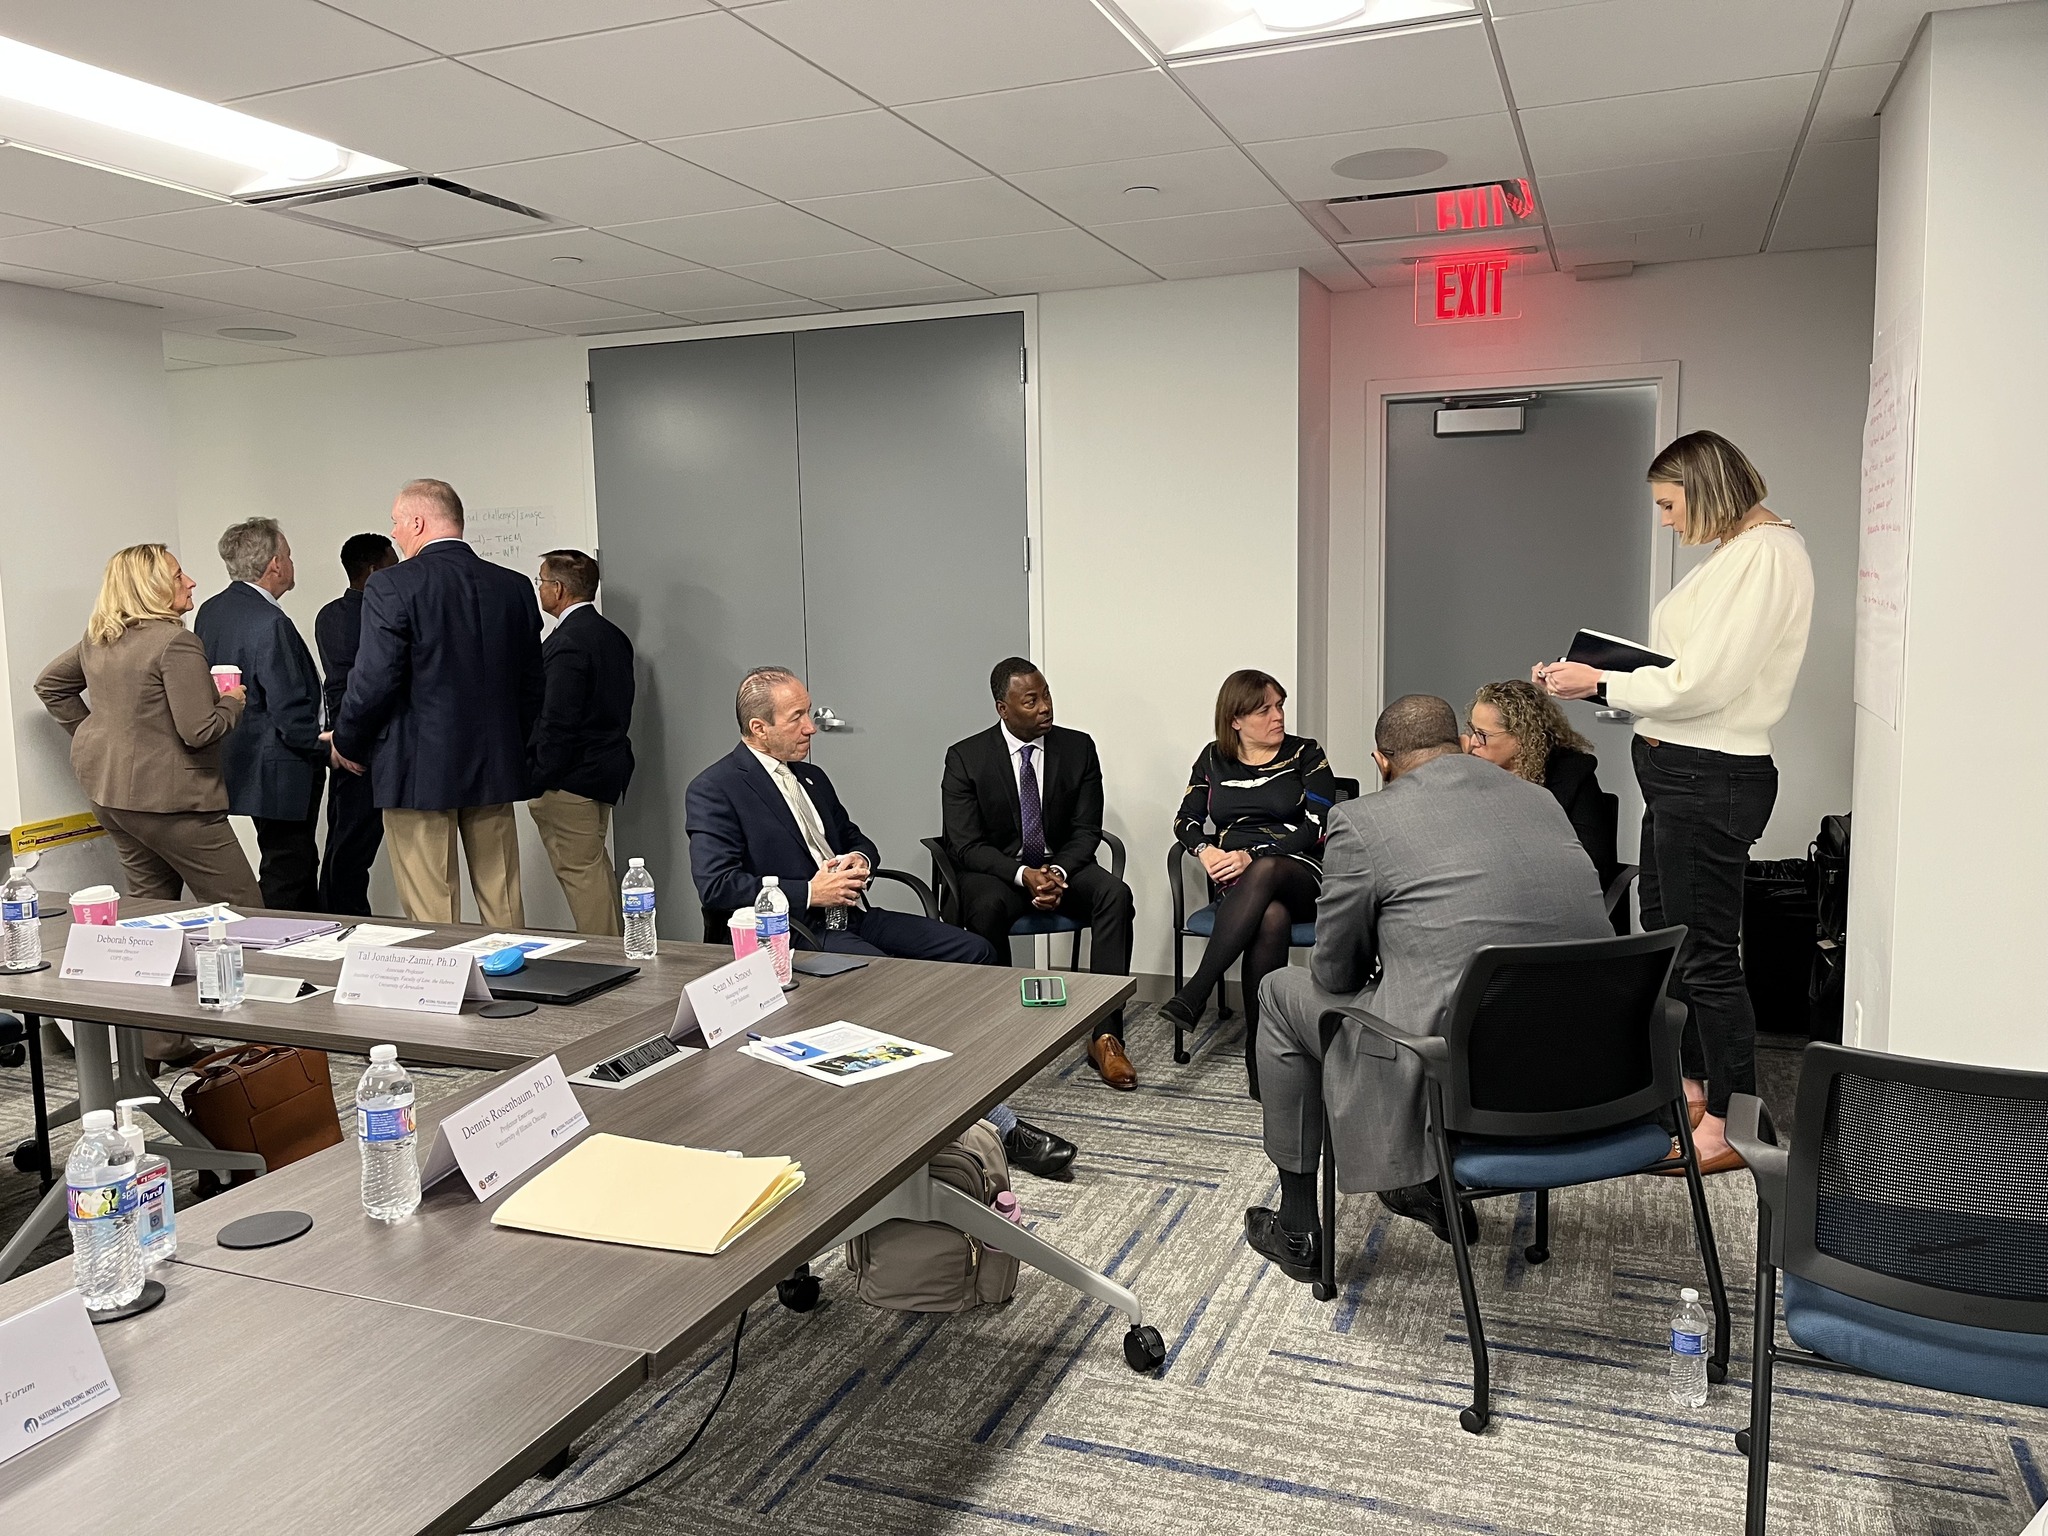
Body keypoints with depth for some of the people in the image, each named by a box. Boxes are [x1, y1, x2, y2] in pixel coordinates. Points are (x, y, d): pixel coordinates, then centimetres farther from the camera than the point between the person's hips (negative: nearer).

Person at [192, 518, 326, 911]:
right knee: (286, 882, -1)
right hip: (281, 774, -10)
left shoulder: (210, 611, 8)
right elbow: (292, 714, -23)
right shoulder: (269, 624, -22)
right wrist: (331, 749, -12)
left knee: (302, 866, 20)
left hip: (242, 761, 10)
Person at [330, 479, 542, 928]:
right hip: (496, 770, 5)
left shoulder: (392, 586, -10)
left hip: (418, 772, -5)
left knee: (432, 915, 3)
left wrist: (346, 743, 3)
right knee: (503, 905, 13)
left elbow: (375, 681, -14)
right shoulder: (515, 587, 5)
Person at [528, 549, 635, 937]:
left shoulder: (567, 643, -19)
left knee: (580, 869, -2)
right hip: (606, 767, 10)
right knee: (594, 863, 20)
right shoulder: (613, 635, 11)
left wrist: (538, 782, -16)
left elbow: (557, 722, -22)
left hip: (569, 778, -10)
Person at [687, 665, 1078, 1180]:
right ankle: (998, 1126, -22)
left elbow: (857, 839, 29)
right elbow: (714, 886, -16)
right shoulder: (713, 791, -6)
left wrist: (860, 860, 3)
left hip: (848, 915, 9)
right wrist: (809, 893, -17)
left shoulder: (811, 778, 18)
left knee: (972, 951, -8)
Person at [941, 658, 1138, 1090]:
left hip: (1061, 865, 2)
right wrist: (1023, 875, -26)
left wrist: (1057, 872, -21)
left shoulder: (1078, 748, 1)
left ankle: (1105, 1033, -28)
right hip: (997, 871, -2)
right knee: (986, 907, -37)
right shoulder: (965, 758, -6)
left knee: (1115, 894, -28)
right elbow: (966, 845, -9)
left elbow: (1086, 830, 1)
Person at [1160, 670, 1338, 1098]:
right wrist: (1204, 850, -10)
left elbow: (1317, 828, -4)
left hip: (1299, 874, -1)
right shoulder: (1214, 759, 15)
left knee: (1264, 873, -40)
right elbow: (1186, 819, 14)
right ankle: (1259, 1050, -35)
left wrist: (1252, 856, -15)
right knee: (1272, 918, -37)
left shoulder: (1306, 755, 7)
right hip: (1236, 880, 1)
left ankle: (1195, 994, -43)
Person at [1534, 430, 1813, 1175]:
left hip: (1710, 778, -11)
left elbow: (1705, 683, -21)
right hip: (1675, 770, 11)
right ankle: (1691, 1086, 36)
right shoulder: (1729, 554, 15)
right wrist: (1599, 676, 7)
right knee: (1665, 935, 20)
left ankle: (1733, 1126, 11)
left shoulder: (1766, 554, -15)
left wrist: (1601, 685, -11)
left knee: (1706, 952, -2)